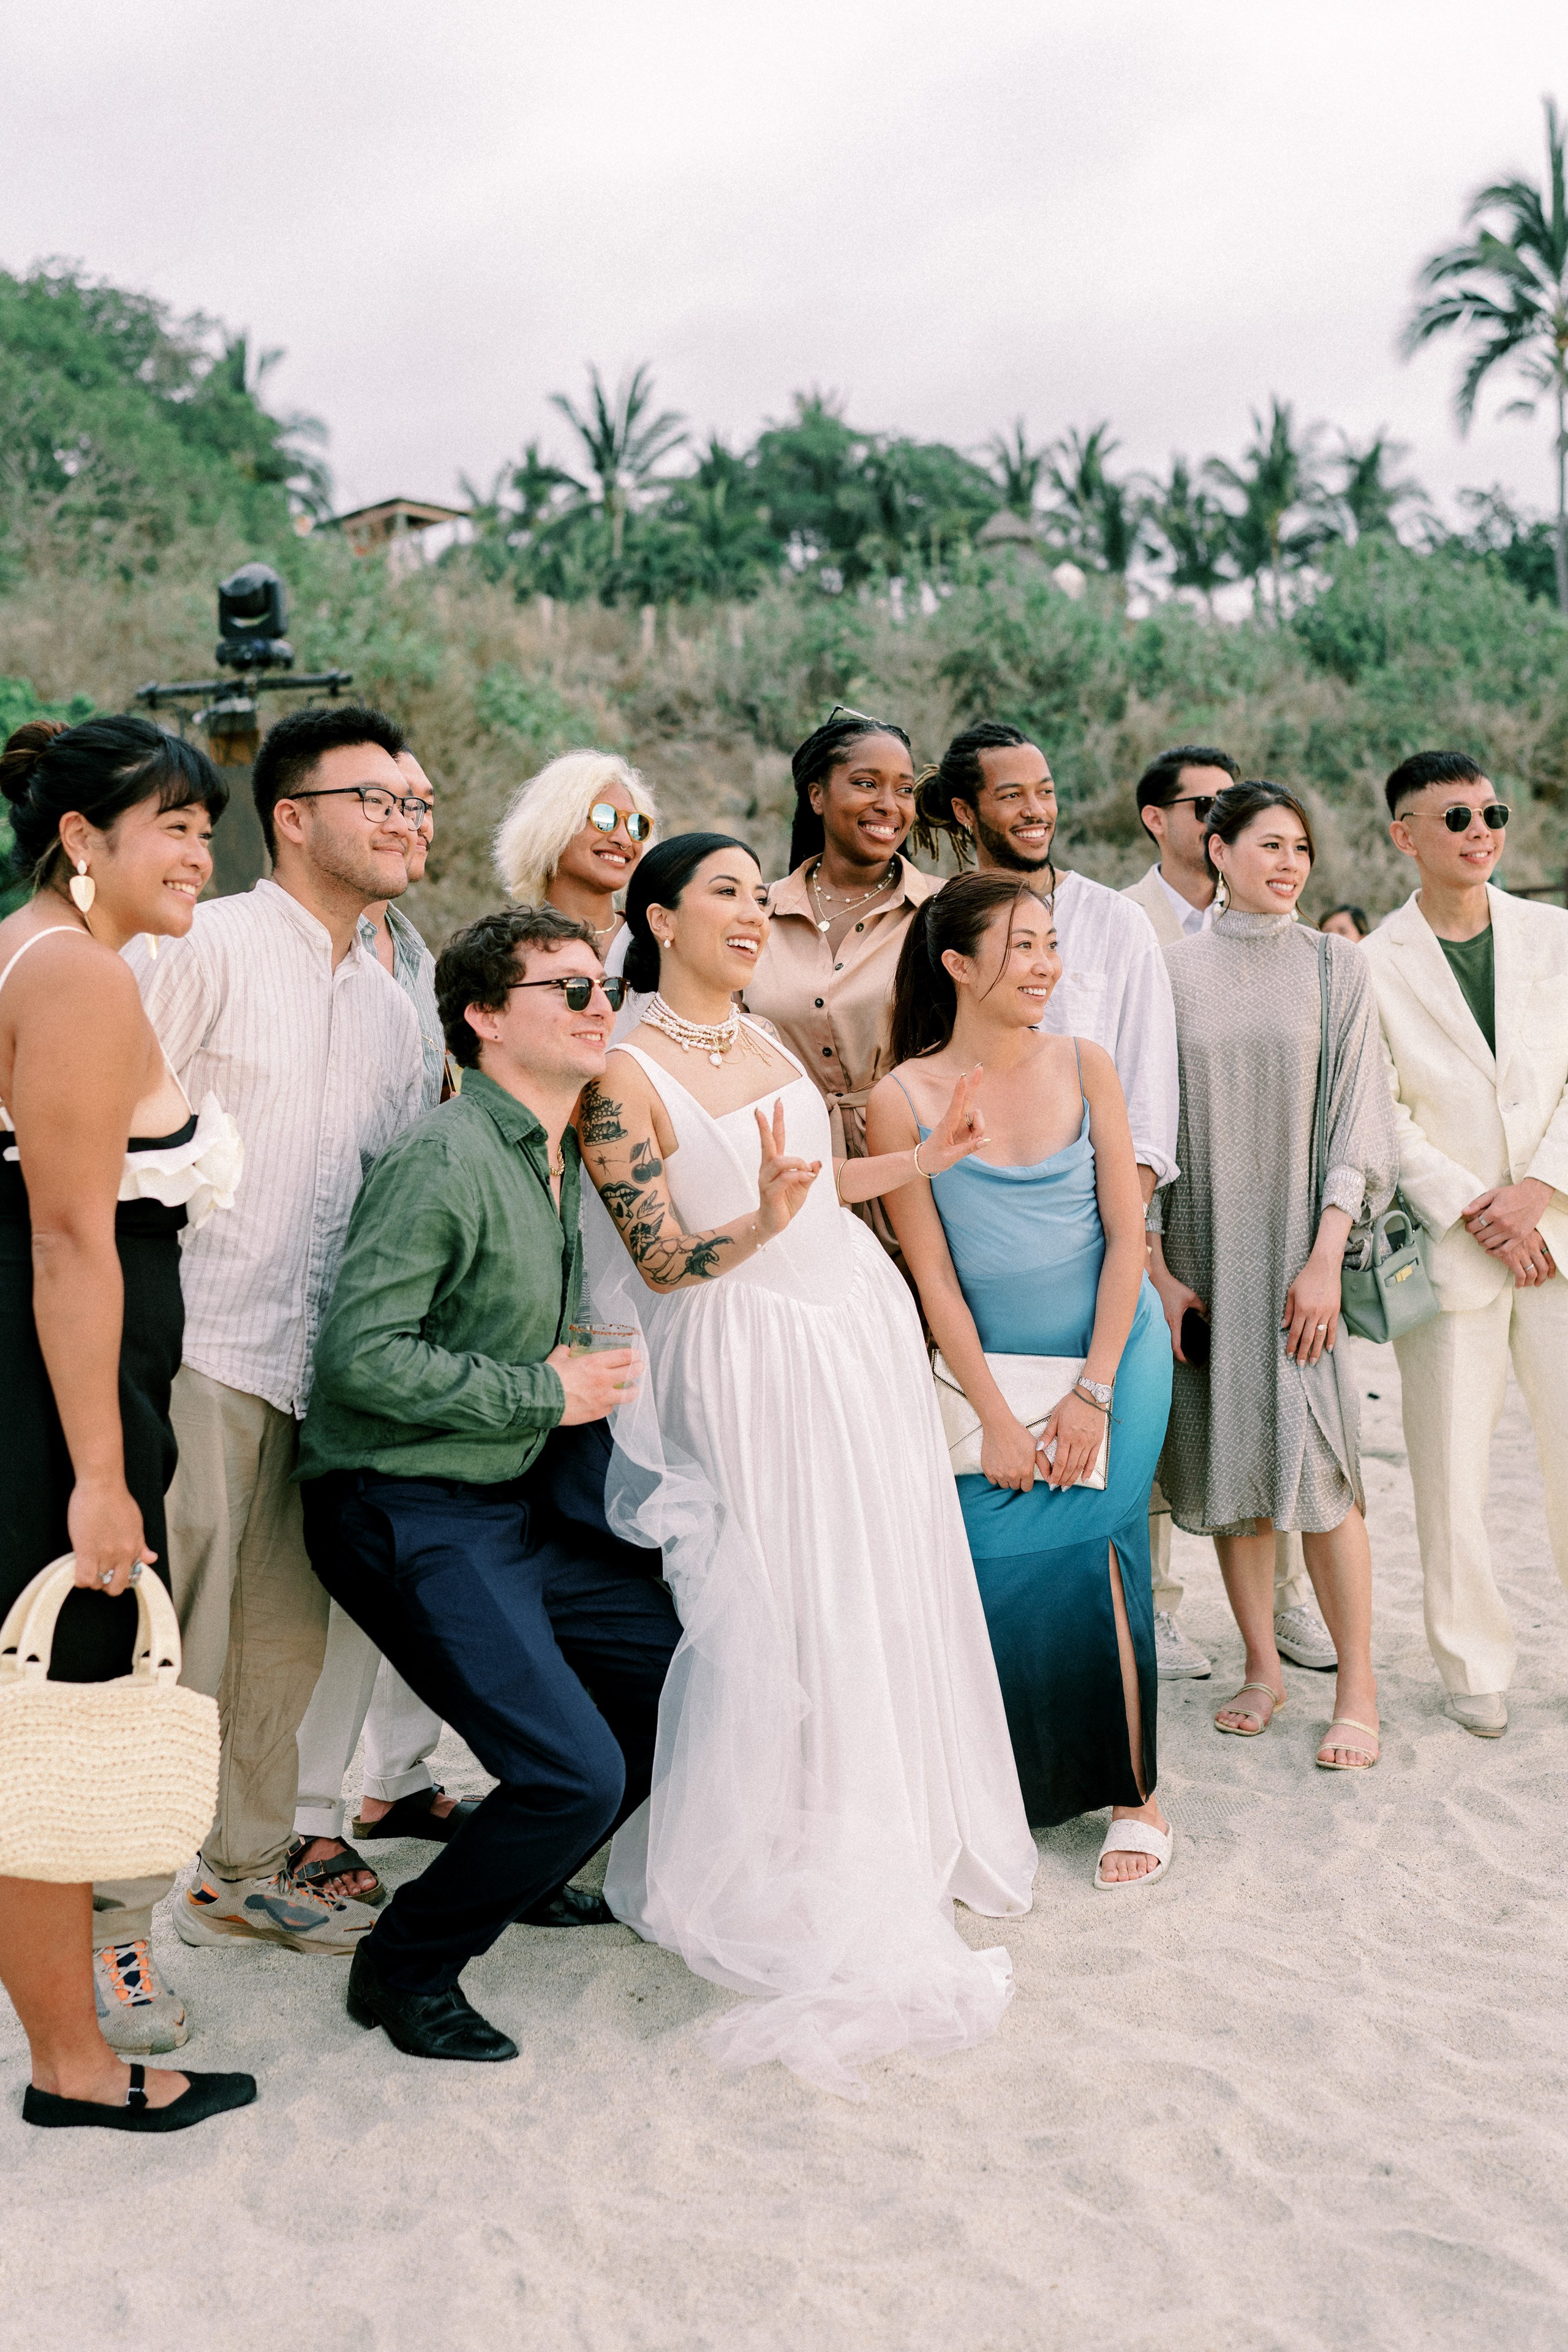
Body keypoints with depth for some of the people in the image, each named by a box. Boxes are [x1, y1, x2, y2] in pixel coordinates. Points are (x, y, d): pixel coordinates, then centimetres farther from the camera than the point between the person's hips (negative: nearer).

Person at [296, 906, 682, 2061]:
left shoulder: (568, 1160, 12)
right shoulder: (445, 1160, -17)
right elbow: (359, 1354, -24)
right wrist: (545, 1394, -17)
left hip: (513, 1508, 9)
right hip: (408, 1516, -9)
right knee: (578, 1772, -18)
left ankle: (523, 1872, 28)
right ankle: (408, 1964, 8)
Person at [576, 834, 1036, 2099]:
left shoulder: (765, 1040, 11)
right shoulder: (625, 1074, -12)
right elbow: (661, 1261, -14)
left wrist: (937, 1153, 15)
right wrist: (764, 1223, -30)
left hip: (862, 1331, 8)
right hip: (750, 1362, -7)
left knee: (883, 1598, 13)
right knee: (773, 1620, -2)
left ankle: (885, 1846, 32)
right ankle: (759, 1876, 17)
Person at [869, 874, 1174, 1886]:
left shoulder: (1084, 1066, -3)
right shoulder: (902, 1100, -8)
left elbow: (1126, 1235, -3)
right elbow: (934, 1276, -6)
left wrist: (1093, 1393, -8)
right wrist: (996, 1419, -7)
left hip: (1114, 1356, 0)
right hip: (990, 1368, 0)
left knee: (1091, 1556, -5)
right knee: (996, 1568, -6)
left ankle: (1135, 1793, 11)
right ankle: (1025, 1785, 15)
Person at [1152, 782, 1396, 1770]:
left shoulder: (1336, 968, 2)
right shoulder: (1168, 968, 3)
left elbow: (1358, 1117, -1)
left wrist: (1326, 1257, -10)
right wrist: (1155, 1268, -3)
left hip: (1300, 1243, -1)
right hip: (1201, 1247, 2)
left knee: (1317, 1461, -7)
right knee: (1228, 1457, 6)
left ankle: (1357, 1690, 4)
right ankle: (1263, 1669, 20)